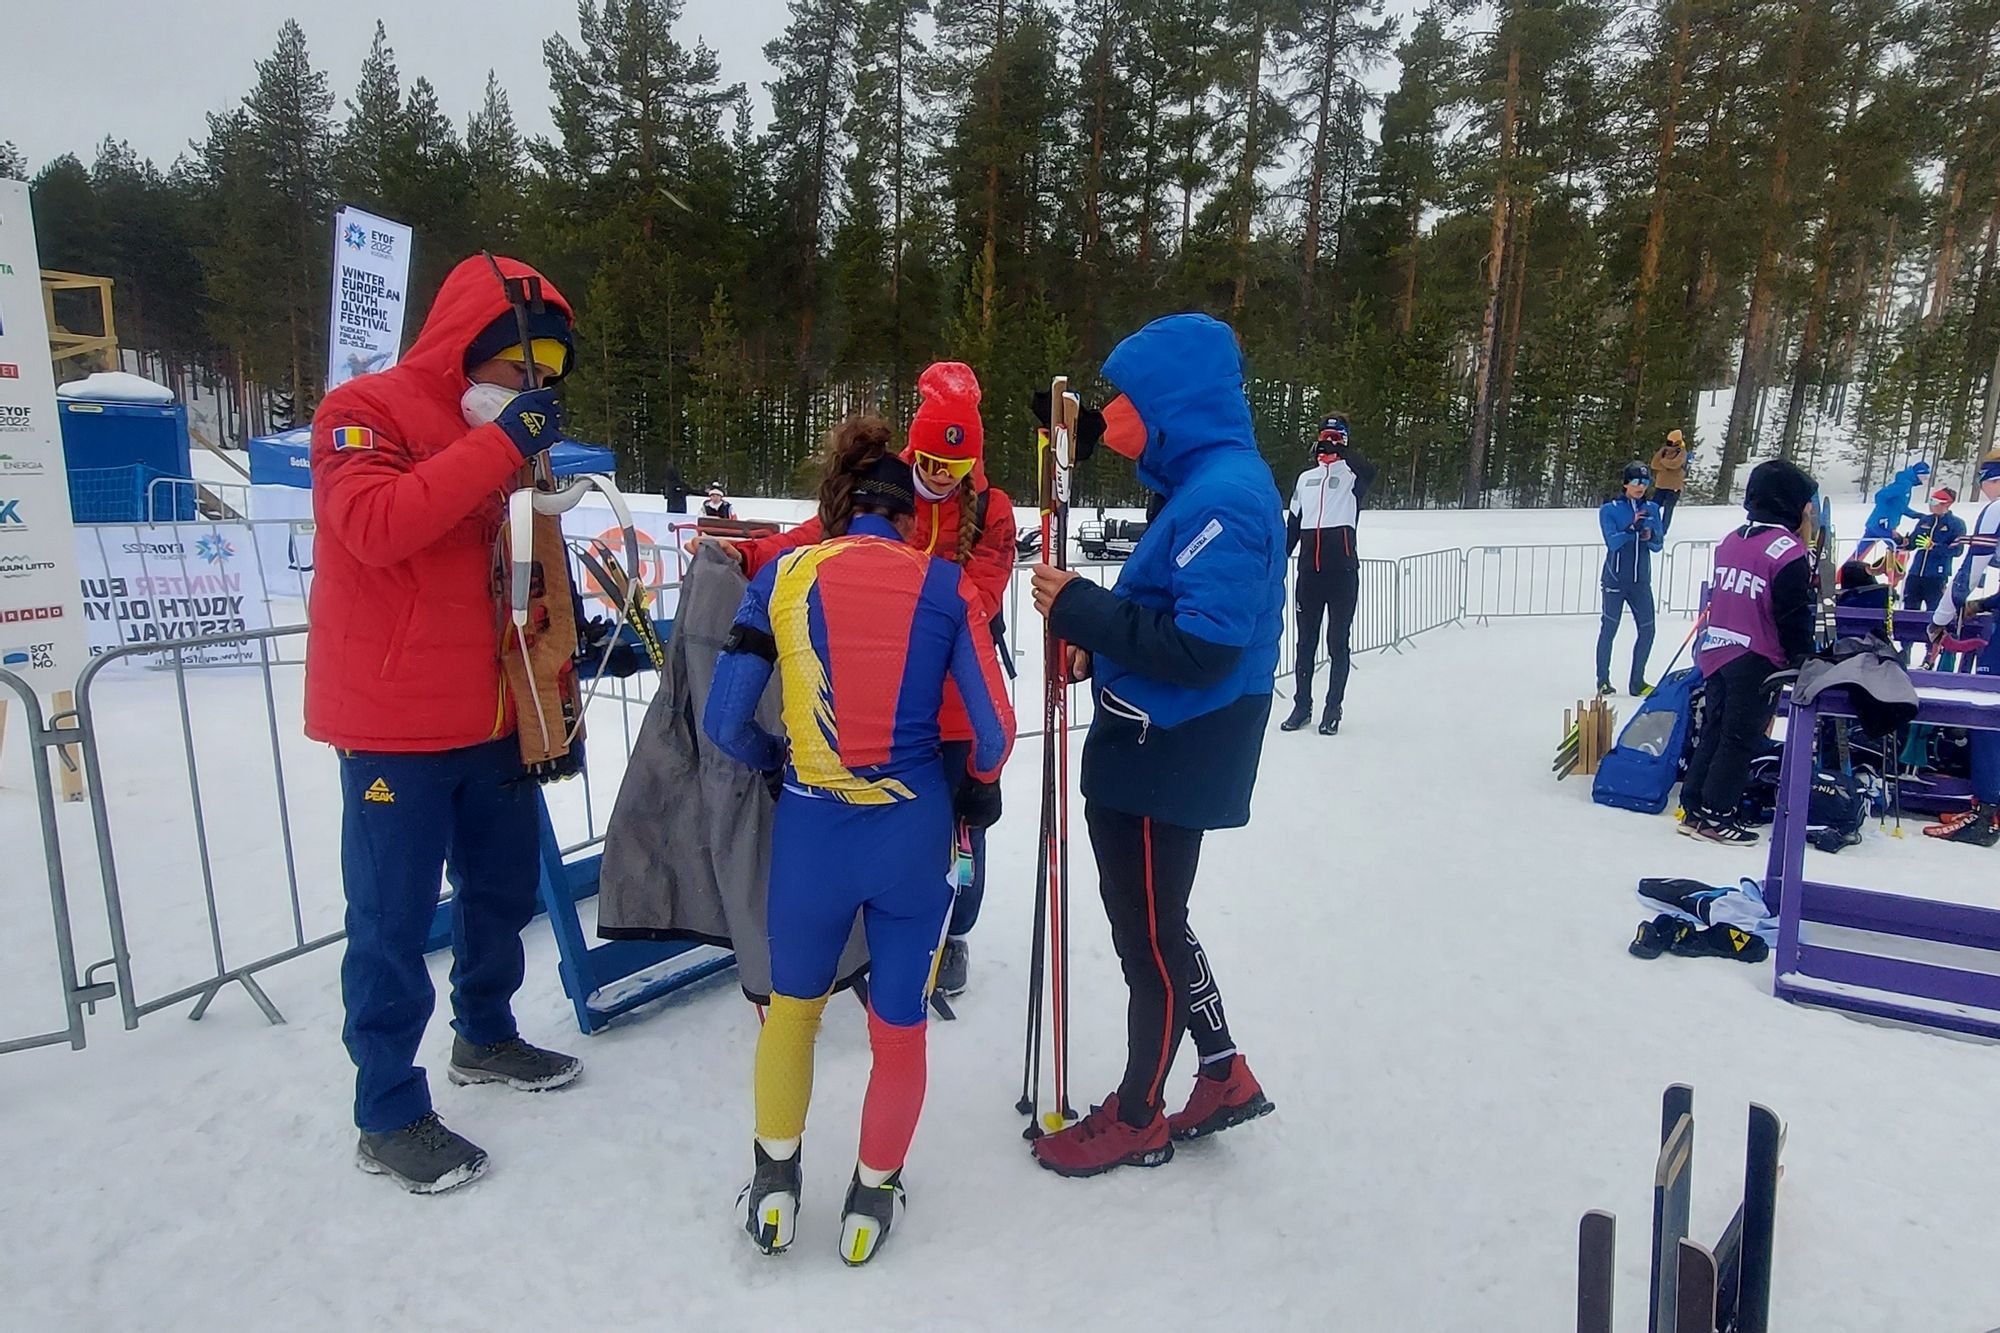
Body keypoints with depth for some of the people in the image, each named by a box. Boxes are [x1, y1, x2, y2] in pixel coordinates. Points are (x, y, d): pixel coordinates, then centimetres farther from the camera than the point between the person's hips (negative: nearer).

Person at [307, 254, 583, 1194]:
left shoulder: (493, 441, 16)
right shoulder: (364, 412, -8)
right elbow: (374, 526, -27)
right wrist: (500, 444, -26)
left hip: (489, 719, 8)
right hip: (395, 726, -8)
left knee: (506, 880, 18)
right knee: (395, 920, -1)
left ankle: (484, 1036, 38)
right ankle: (388, 1115, 14)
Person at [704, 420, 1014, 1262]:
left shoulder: (783, 577, -1)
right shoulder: (946, 585, -2)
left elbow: (724, 722, -3)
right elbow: (993, 729, -5)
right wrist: (979, 786, 17)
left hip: (812, 829, 1)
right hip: (915, 829, 0)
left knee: (793, 1005, 26)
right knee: (899, 1025, 19)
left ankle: (774, 1187, 40)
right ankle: (872, 1197, 38)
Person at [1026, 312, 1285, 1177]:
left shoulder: (1223, 496, -22)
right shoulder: (1210, 482, 10)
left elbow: (1204, 647, -28)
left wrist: (1081, 609, -22)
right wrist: (1099, 645, 0)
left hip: (1167, 759, -10)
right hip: (1152, 748, 10)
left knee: (1149, 939, 8)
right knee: (1152, 927, 22)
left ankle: (1137, 1120, 28)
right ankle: (1224, 1076, 37)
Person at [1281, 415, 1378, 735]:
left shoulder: (1351, 474, 3)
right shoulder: (1305, 478, 16)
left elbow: (1369, 471, -23)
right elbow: (1292, 525, 18)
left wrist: (1341, 451, -18)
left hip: (1342, 570, -4)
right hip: (1309, 570, 4)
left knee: (1339, 643, 3)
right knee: (1305, 642, 9)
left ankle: (1333, 709, 10)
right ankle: (1302, 706, 18)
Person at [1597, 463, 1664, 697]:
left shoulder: (1652, 509, 9)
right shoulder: (1609, 510, -2)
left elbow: (1658, 545, 6)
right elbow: (1613, 542, -14)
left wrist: (1651, 536, -15)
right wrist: (1632, 528, -29)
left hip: (1641, 581, 4)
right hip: (1615, 580, -4)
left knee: (1647, 630, 2)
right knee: (1609, 629, 0)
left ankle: (1638, 682, 13)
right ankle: (1603, 680, 9)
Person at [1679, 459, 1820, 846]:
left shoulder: (1731, 541, 9)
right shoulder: (1788, 550, -14)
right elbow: (1795, 615, -13)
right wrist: (1804, 661, -5)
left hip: (1716, 651, 7)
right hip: (1757, 662, -7)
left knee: (1713, 732, 14)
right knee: (1740, 739, 1)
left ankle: (1693, 807, 17)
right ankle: (1715, 816, 6)